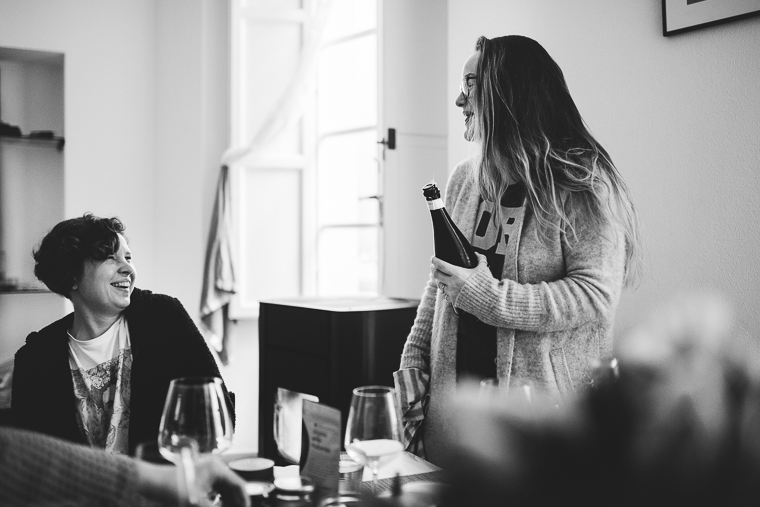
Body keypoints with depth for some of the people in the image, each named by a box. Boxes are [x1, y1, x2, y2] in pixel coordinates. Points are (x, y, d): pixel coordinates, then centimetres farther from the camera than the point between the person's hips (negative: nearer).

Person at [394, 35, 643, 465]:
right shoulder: (464, 180, 10)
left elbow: (596, 294, -18)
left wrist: (489, 297, -22)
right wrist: (413, 357, 5)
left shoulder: (582, 182, -10)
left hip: (543, 401, -5)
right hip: (451, 391, 6)